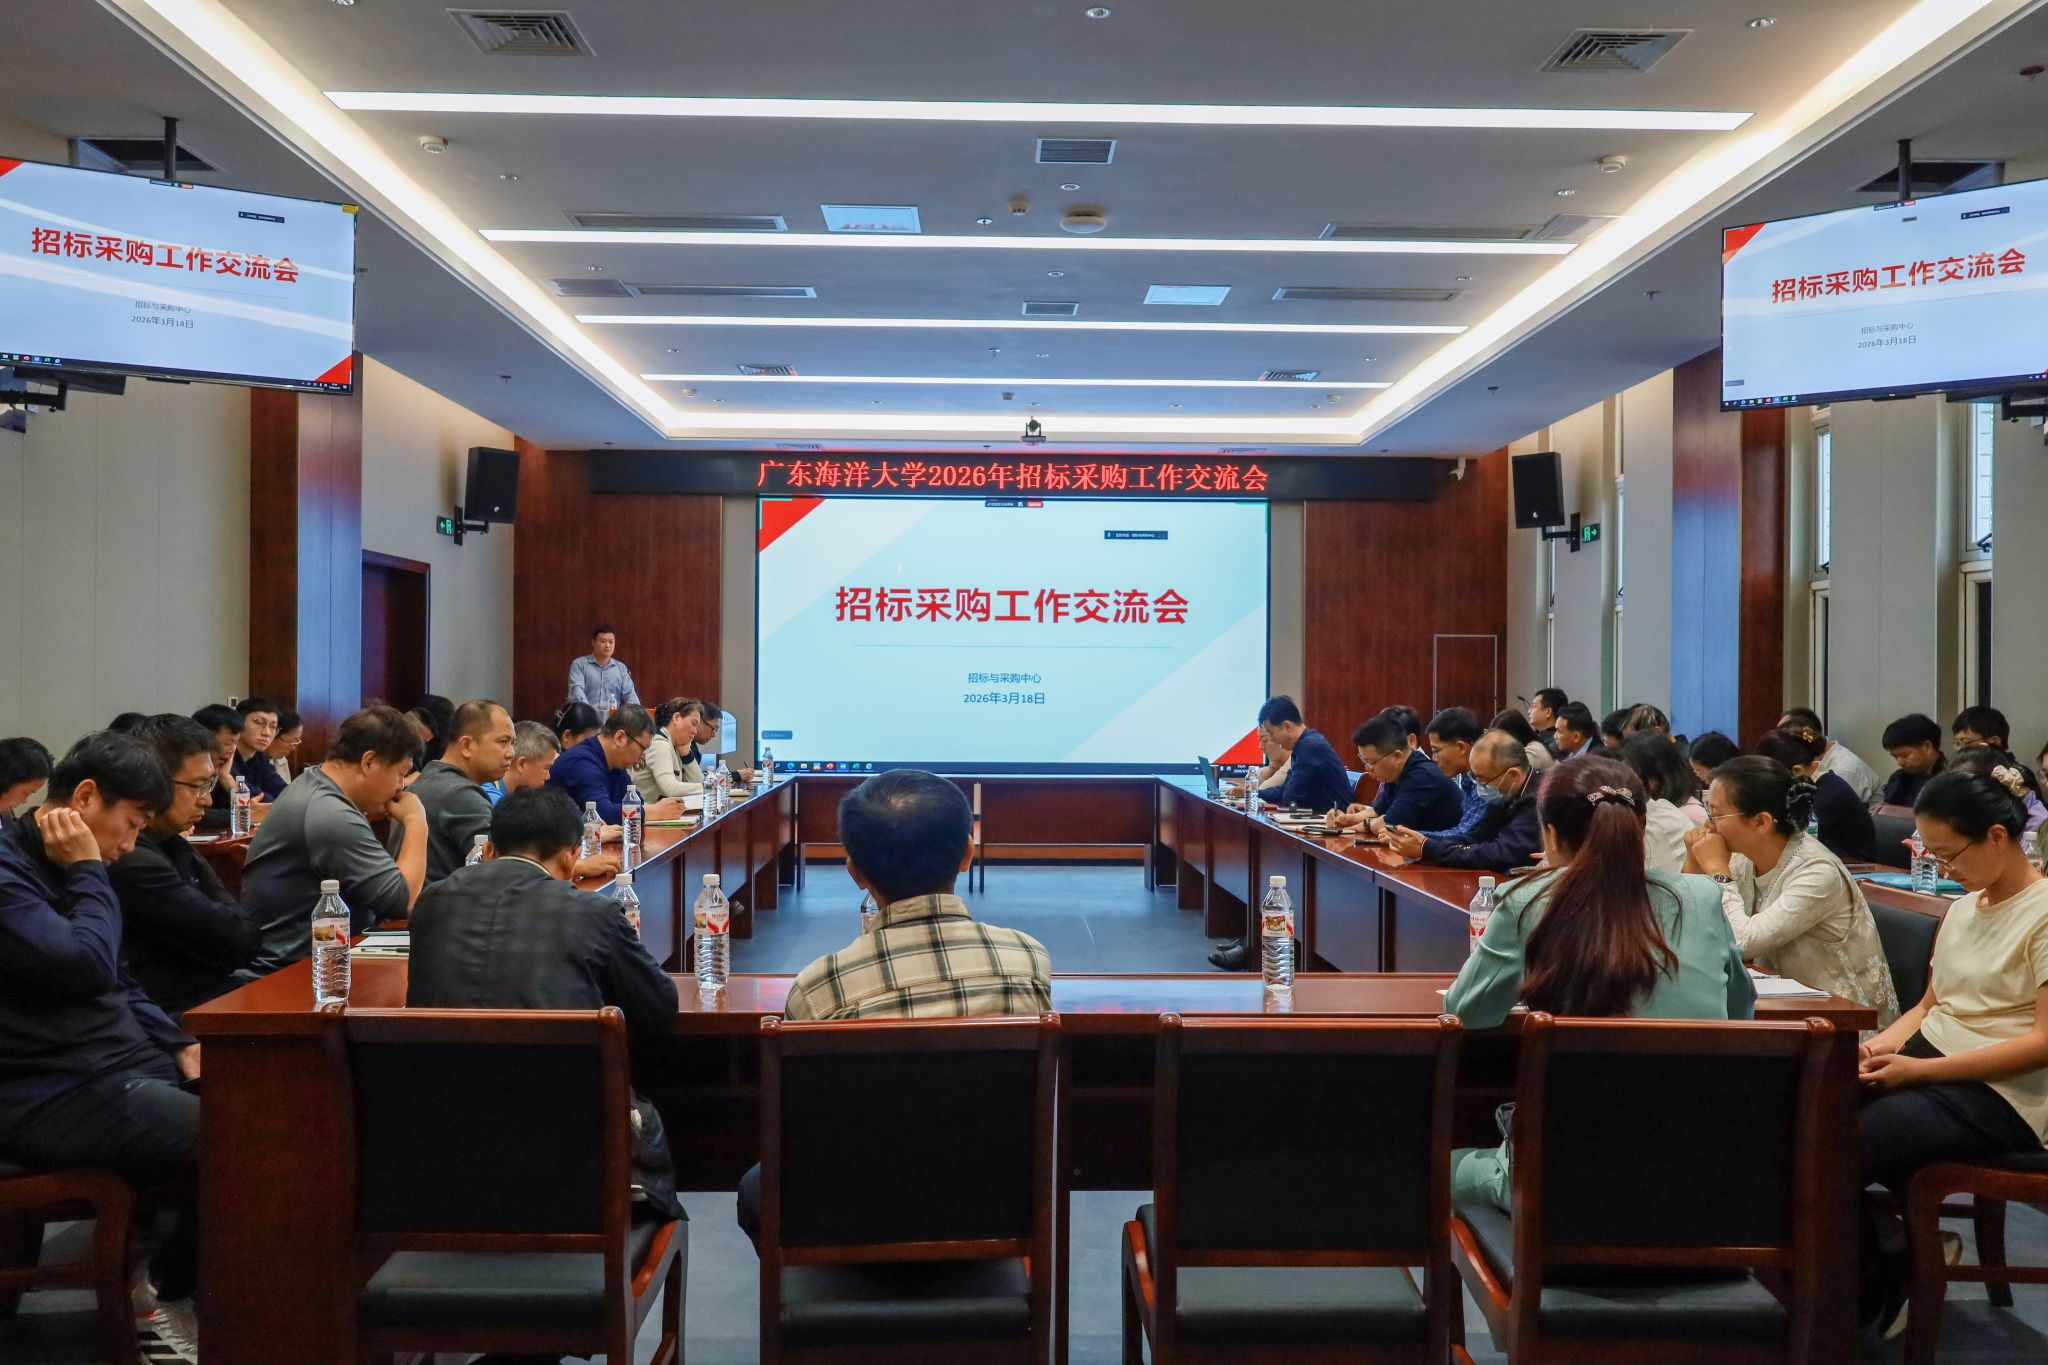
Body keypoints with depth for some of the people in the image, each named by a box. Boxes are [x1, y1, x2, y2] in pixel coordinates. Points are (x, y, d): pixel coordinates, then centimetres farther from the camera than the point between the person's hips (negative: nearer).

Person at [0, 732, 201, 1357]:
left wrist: (179, 1045, 9)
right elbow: (87, 966, -26)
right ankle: (172, 1293, 1)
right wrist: (89, 874, -12)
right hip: (51, 1096, -10)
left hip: (125, 1065, 10)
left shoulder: (61, 869, 17)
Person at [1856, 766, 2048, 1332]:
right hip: (1931, 1062, 7)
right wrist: (1887, 1041, -2)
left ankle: (1883, 1283, 3)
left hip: (2000, 1095, -7)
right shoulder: (1963, 908, 15)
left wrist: (1921, 1069, -20)